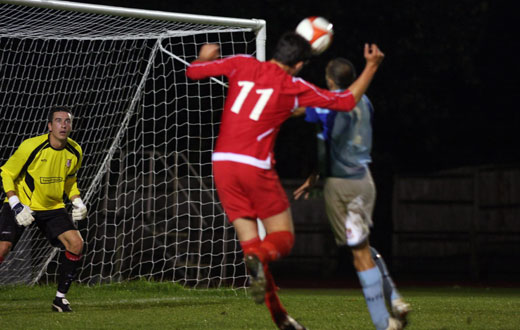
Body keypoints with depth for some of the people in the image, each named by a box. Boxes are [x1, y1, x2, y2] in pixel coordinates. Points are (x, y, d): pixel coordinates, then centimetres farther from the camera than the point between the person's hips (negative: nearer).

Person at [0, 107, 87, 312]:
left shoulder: (75, 152, -3)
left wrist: (77, 202, 0)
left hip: (52, 208, 4)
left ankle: (60, 298, -2)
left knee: (76, 243, -15)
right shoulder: (31, 147, -20)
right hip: (22, 205, -4)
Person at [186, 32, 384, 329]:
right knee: (283, 238, 7)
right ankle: (258, 259, -29)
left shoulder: (242, 64, 4)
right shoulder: (294, 87, -1)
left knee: (251, 242, 9)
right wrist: (372, 67, 17)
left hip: (222, 162, 4)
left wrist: (205, 58, 32)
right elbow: (347, 101, 6)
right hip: (256, 167, -4)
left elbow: (193, 72, 9)